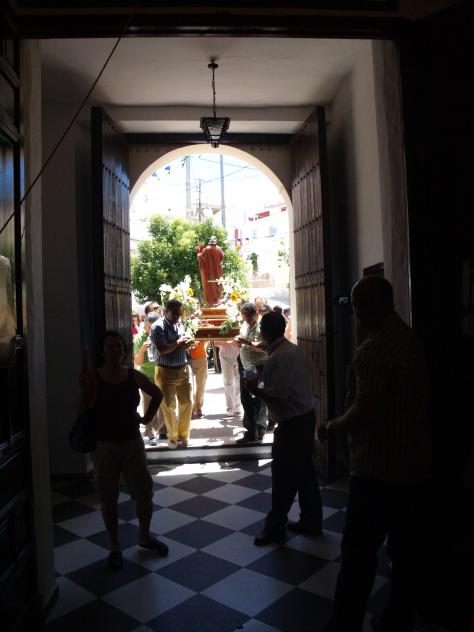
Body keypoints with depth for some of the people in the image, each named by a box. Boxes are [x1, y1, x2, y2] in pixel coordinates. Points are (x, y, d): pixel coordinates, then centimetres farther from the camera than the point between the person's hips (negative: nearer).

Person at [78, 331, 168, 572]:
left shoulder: (134, 376, -3)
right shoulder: (93, 377, -8)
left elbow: (157, 394, 14)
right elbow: (83, 411, -13)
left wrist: (148, 417, 6)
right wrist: (85, 389, -26)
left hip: (132, 443, 2)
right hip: (104, 445, -2)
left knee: (144, 494, 8)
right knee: (108, 500, 9)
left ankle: (145, 536, 34)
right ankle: (115, 548, 27)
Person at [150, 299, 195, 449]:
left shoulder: (179, 325, 10)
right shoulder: (158, 327, -11)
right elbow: (161, 350, -20)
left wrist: (188, 343, -6)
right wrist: (178, 342, -18)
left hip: (183, 370, 6)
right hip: (166, 372, -6)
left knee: (187, 403, 8)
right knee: (169, 406, 3)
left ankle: (183, 435, 22)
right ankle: (172, 438, 18)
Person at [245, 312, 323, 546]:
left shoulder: (277, 359, -22)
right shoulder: (293, 348, 6)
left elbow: (277, 398, -26)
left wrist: (255, 389, -11)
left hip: (293, 423, -9)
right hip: (305, 416, 9)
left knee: (283, 476, 3)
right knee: (305, 472, 18)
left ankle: (275, 528, 17)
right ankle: (311, 521, 30)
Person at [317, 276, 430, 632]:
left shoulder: (374, 348, -19)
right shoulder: (410, 338, 10)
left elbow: (365, 410, -25)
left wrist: (332, 428, -5)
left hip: (379, 468, -9)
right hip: (413, 462, 9)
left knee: (359, 552, 2)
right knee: (405, 549, 16)